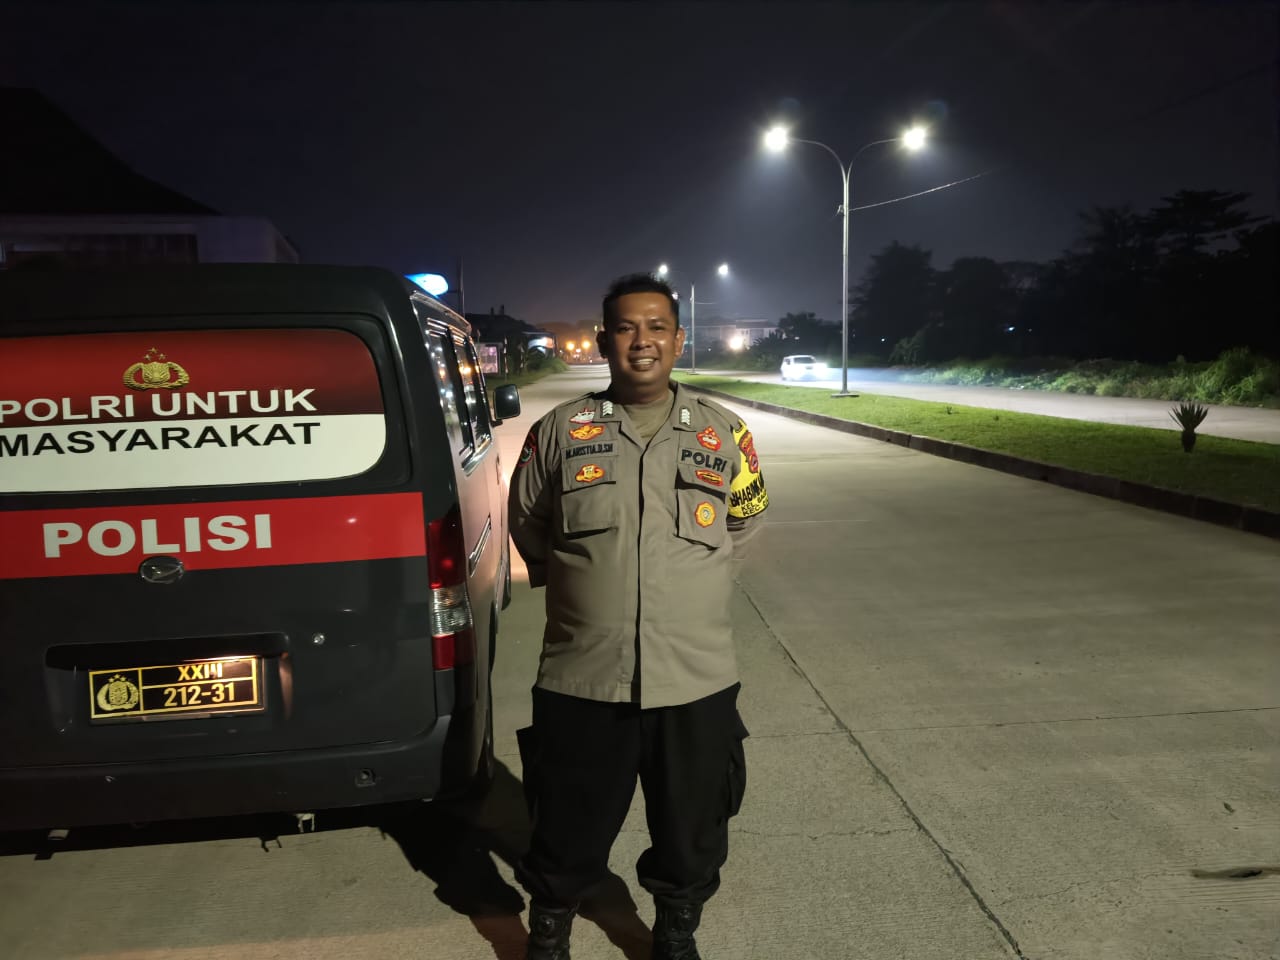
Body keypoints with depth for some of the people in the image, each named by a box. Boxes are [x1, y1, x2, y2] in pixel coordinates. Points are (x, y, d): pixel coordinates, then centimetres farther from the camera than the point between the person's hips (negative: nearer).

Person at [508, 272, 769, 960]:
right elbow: (526, 522, 12)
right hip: (581, 678, -1)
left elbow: (744, 523, 16)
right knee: (569, 833, 16)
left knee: (692, 837, 19)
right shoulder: (559, 431, -2)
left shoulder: (724, 433, 1)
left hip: (696, 680, 1)